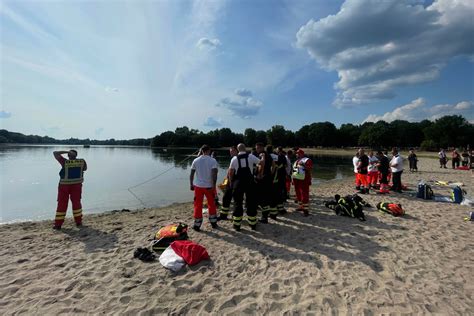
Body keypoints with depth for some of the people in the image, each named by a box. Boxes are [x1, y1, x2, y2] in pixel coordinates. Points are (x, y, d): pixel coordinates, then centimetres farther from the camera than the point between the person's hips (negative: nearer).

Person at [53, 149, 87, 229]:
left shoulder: (65, 162, -13)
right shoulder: (82, 161, -8)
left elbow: (55, 153, -4)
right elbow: (85, 169, 13)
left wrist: (66, 151, -5)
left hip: (64, 185, -2)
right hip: (77, 184, 2)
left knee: (62, 204, 7)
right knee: (76, 203, 14)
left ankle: (58, 224, 11)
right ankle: (78, 222, 17)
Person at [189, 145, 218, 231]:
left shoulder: (196, 160, 1)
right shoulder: (213, 160, -7)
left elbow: (191, 174, 3)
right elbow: (214, 174, -17)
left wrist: (191, 184, 12)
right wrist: (213, 185, -14)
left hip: (198, 186, 1)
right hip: (209, 186, -1)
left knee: (198, 205, 9)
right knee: (212, 204, 16)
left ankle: (197, 225, 14)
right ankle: (213, 222, 26)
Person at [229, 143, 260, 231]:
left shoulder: (234, 158, 0)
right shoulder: (251, 156, -2)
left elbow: (231, 172, 1)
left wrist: (231, 182, 12)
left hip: (238, 182, 0)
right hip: (249, 182, 0)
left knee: (238, 203, 9)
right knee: (251, 202, 11)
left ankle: (237, 225, 14)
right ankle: (252, 224, 20)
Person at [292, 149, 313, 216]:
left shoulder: (307, 160, -6)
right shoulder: (296, 161, 18)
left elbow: (310, 169, -17)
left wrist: (304, 165, -30)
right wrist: (293, 180, 20)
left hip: (304, 180, -8)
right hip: (296, 180, 8)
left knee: (304, 194, -8)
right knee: (298, 194, 13)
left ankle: (305, 209, -7)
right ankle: (301, 206, 26)